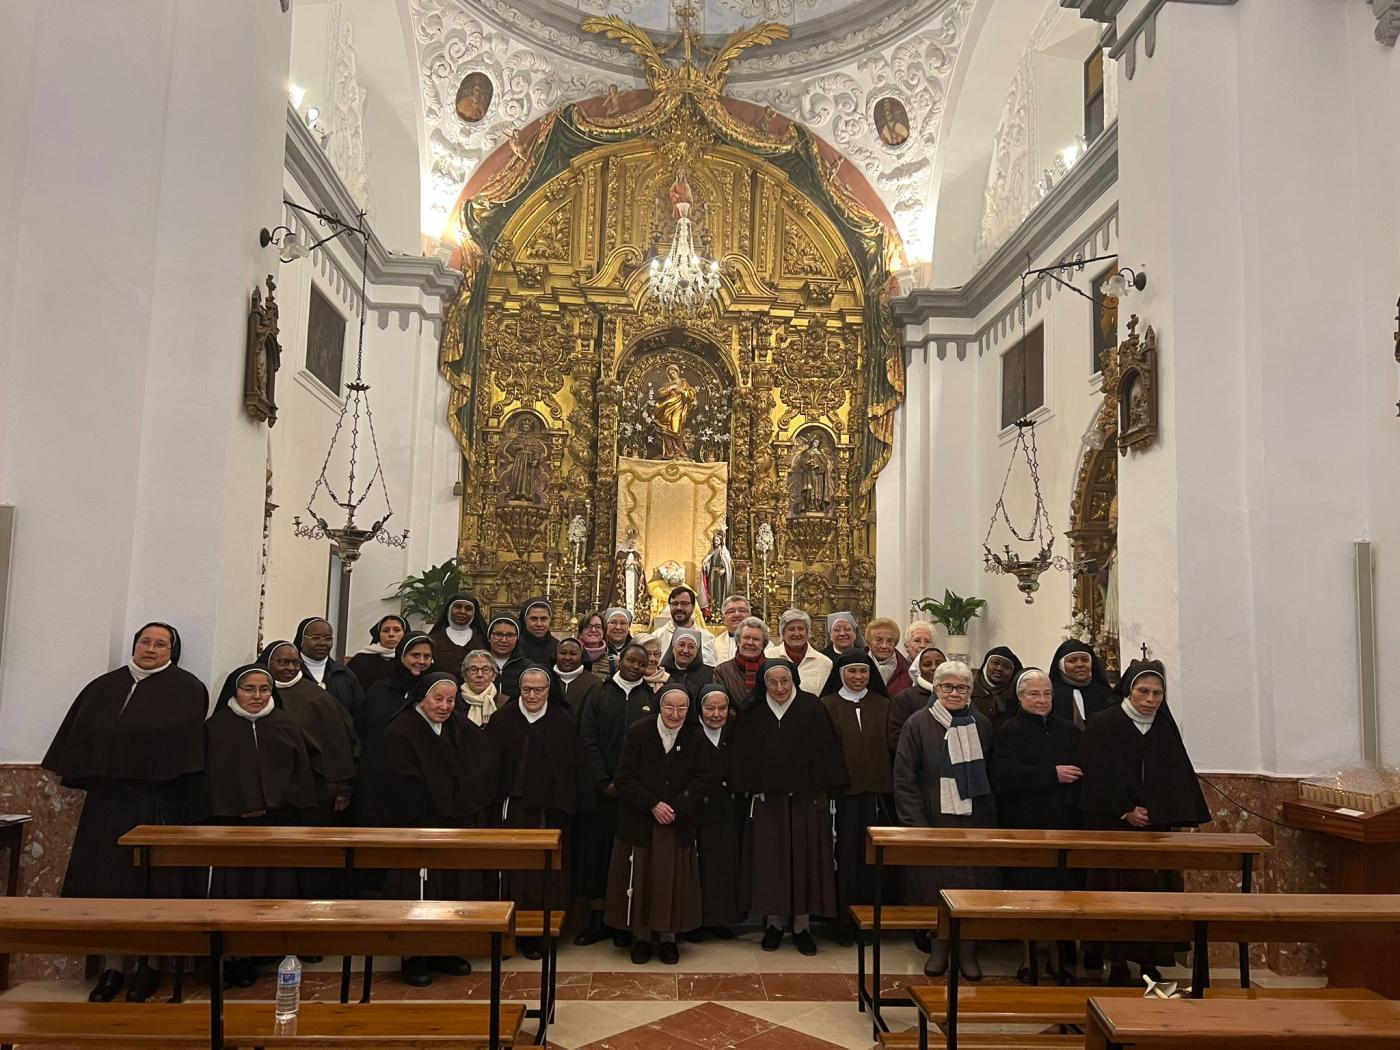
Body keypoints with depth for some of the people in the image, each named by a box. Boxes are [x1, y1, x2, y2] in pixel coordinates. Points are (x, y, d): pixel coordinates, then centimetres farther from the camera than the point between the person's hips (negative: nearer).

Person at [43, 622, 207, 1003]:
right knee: (106, 880, 6)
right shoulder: (104, 687, 11)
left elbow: (187, 744, -6)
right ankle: (112, 967, 16)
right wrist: (80, 779, 8)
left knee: (151, 883, 1)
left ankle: (149, 965, 13)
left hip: (158, 802, -4)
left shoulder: (186, 689, -1)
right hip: (106, 797, 4)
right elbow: (80, 738, 14)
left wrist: (183, 791, -11)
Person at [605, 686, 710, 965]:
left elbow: (702, 780, -3)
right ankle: (641, 936, 21)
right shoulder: (637, 732, -9)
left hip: (679, 824, 2)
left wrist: (677, 809, -14)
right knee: (641, 880, 5)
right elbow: (623, 779, -10)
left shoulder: (695, 737, -3)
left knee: (674, 880, 6)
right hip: (639, 823, -1)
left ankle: (668, 937, 21)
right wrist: (653, 805, -17)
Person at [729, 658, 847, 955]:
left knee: (805, 860, 4)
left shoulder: (812, 709, -6)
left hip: (807, 798, -1)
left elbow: (828, 752, -5)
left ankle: (802, 925, 16)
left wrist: (826, 792, -6)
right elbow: (741, 758, 6)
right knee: (770, 860, 6)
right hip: (767, 800, 2)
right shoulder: (753, 715, 0)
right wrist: (748, 789, 1)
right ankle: (773, 922, 19)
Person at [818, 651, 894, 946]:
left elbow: (891, 748, 7)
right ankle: (844, 922, 12)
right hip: (842, 793, -2)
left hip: (876, 792, 2)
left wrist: (891, 789, 0)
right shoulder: (827, 706, 1)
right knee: (845, 856, 1)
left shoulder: (883, 706, 8)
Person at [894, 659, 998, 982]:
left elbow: (993, 774, 13)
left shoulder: (982, 725, 7)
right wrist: (917, 824, -11)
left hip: (975, 822, 3)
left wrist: (990, 815, 5)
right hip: (934, 822, -2)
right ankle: (939, 947, 20)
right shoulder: (918, 724, -4)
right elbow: (904, 778, -6)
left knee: (973, 888, 3)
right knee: (936, 888, 1)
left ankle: (968, 951, 18)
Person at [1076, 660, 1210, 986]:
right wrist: (1126, 810, -12)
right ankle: (1118, 966, 7)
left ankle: (1150, 965, 12)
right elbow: (1097, 776, -9)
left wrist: (1185, 819, 2)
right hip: (1113, 827, -4)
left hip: (1158, 828, 4)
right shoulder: (1102, 726, -5)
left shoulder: (1165, 729, 9)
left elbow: (1180, 778, 11)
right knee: (1118, 892, -2)